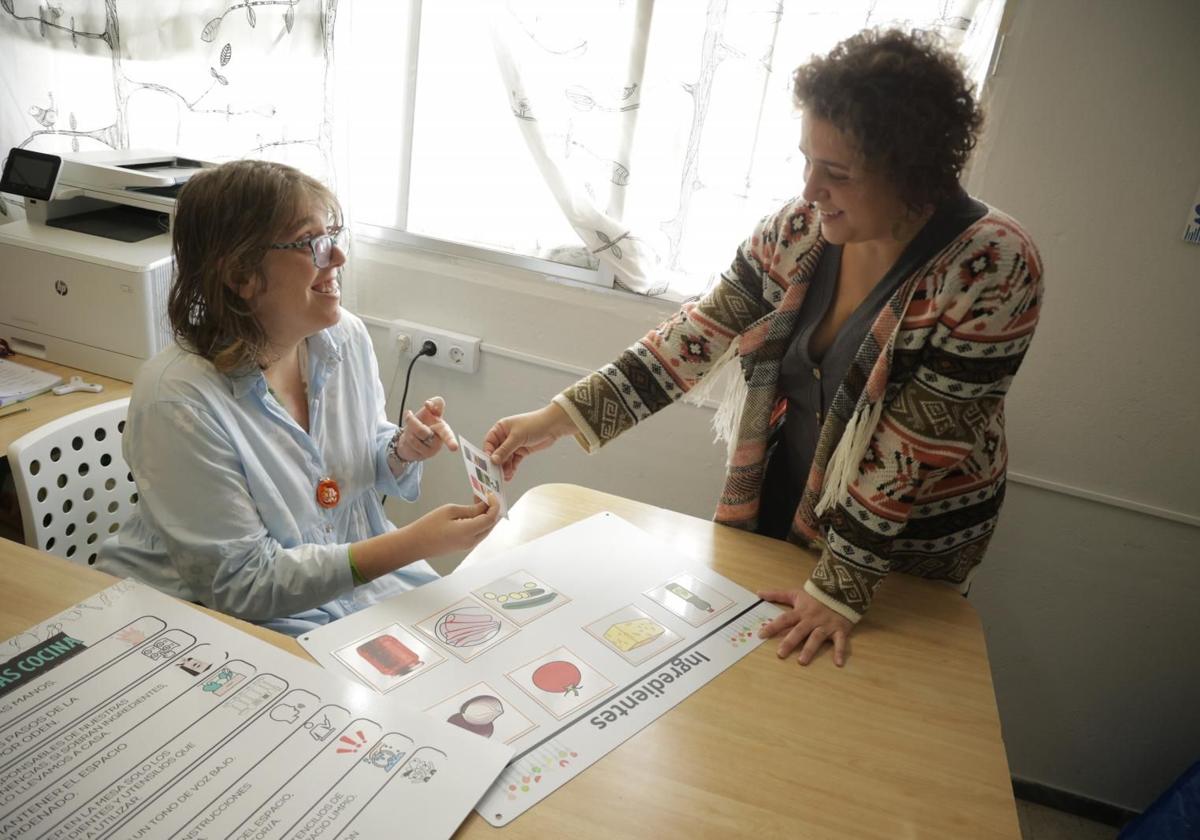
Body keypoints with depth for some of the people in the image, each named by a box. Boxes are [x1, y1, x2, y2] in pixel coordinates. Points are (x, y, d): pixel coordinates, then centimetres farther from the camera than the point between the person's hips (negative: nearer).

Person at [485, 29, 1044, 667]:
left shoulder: (992, 271, -27)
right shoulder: (798, 228, -13)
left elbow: (911, 456, -26)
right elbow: (697, 336, -11)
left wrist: (839, 588, -21)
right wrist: (562, 416, -17)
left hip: (903, 547, -3)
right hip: (775, 502, 4)